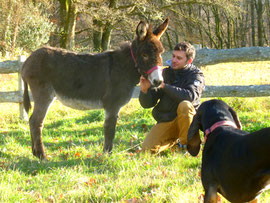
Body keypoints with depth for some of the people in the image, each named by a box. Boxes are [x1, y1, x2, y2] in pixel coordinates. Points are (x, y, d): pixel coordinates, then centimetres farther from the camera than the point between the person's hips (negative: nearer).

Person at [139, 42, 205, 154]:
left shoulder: (196, 75, -6)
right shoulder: (165, 73, 3)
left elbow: (190, 96, -30)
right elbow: (147, 104, 3)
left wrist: (164, 86, -31)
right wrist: (144, 90, -19)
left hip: (185, 118, -4)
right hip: (165, 121, 4)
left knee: (185, 105, -35)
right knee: (148, 148, -16)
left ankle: (187, 144, -16)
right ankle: (174, 141, 15)